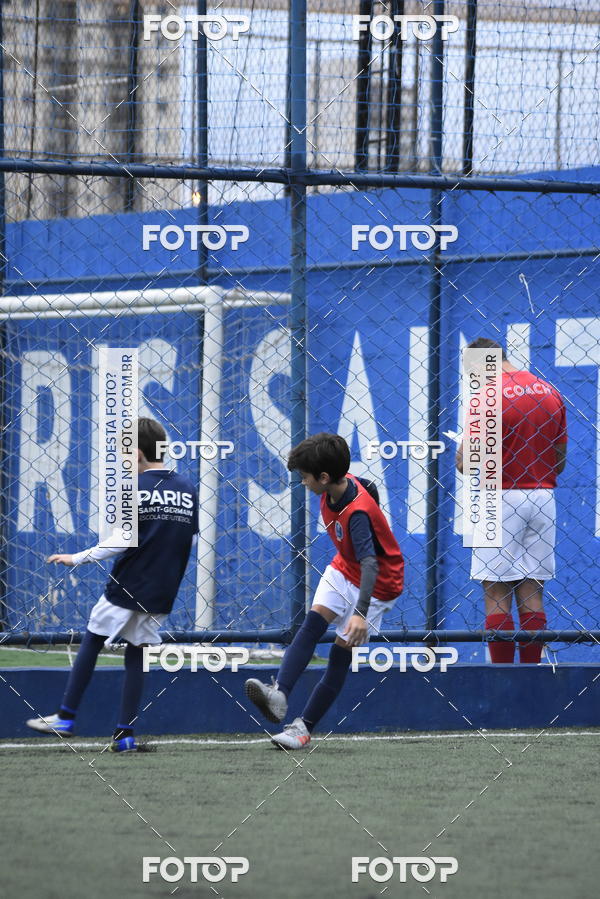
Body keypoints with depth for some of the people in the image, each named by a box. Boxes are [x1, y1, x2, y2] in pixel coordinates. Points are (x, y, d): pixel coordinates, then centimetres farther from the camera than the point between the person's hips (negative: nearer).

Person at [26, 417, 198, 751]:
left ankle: (66, 718, 9)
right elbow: (191, 540, 8)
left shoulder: (135, 487, -11)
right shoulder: (187, 489, 5)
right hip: (163, 592, 5)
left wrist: (77, 558, -6)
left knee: (91, 643, 8)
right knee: (137, 656, 9)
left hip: (127, 586, -5)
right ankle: (125, 735, 5)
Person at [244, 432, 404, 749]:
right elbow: (369, 487, 13)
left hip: (376, 583, -8)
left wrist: (361, 612, -54)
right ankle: (279, 694, -31)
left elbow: (370, 564, -43)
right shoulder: (343, 484, -10)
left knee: (342, 651, -8)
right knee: (313, 622, -15)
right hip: (344, 568, 8)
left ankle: (304, 727, -3)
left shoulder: (358, 513, -34)